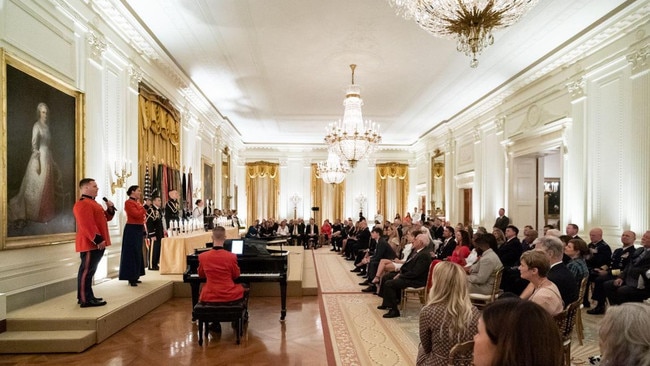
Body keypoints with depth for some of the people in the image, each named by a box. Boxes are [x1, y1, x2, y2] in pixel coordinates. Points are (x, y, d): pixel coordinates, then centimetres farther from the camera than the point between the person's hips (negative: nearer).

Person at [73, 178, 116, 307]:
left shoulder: (92, 202, 19)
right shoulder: (82, 204, -15)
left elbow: (105, 218, 26)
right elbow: (87, 225, -24)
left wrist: (110, 209, 7)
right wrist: (98, 240, -26)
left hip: (96, 243, 11)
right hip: (90, 244, -11)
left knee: (89, 270, 15)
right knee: (87, 270, -7)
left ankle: (87, 296, 23)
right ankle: (85, 300, -3)